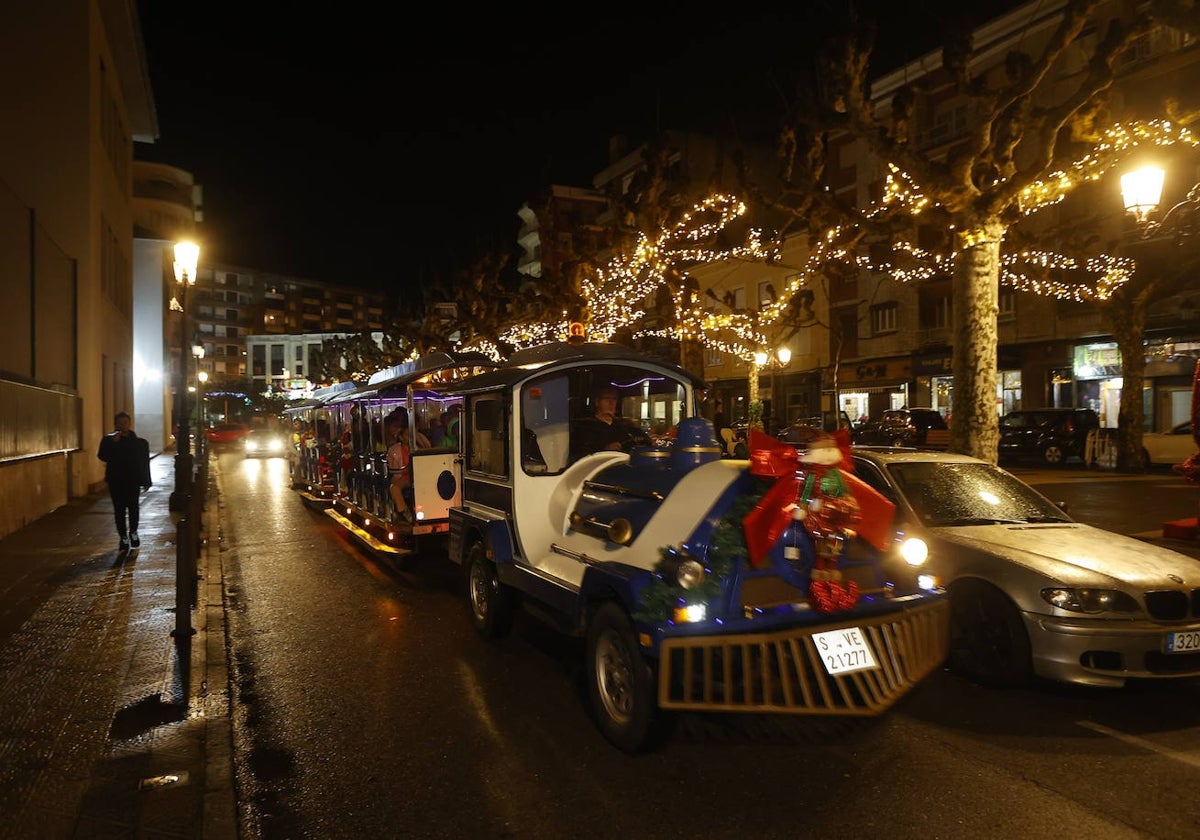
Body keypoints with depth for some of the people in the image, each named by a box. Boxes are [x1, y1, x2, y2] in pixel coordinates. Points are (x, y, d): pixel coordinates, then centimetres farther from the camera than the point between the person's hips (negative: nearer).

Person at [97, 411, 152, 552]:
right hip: (116, 480, 1)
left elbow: (144, 463, 5)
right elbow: (103, 456, -9)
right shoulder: (109, 440, 5)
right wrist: (113, 443, -19)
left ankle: (133, 532, 20)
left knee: (133, 506, -5)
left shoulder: (140, 442, 4)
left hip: (133, 479, -1)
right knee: (119, 509, 4)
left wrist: (146, 481, 3)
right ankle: (123, 538, 12)